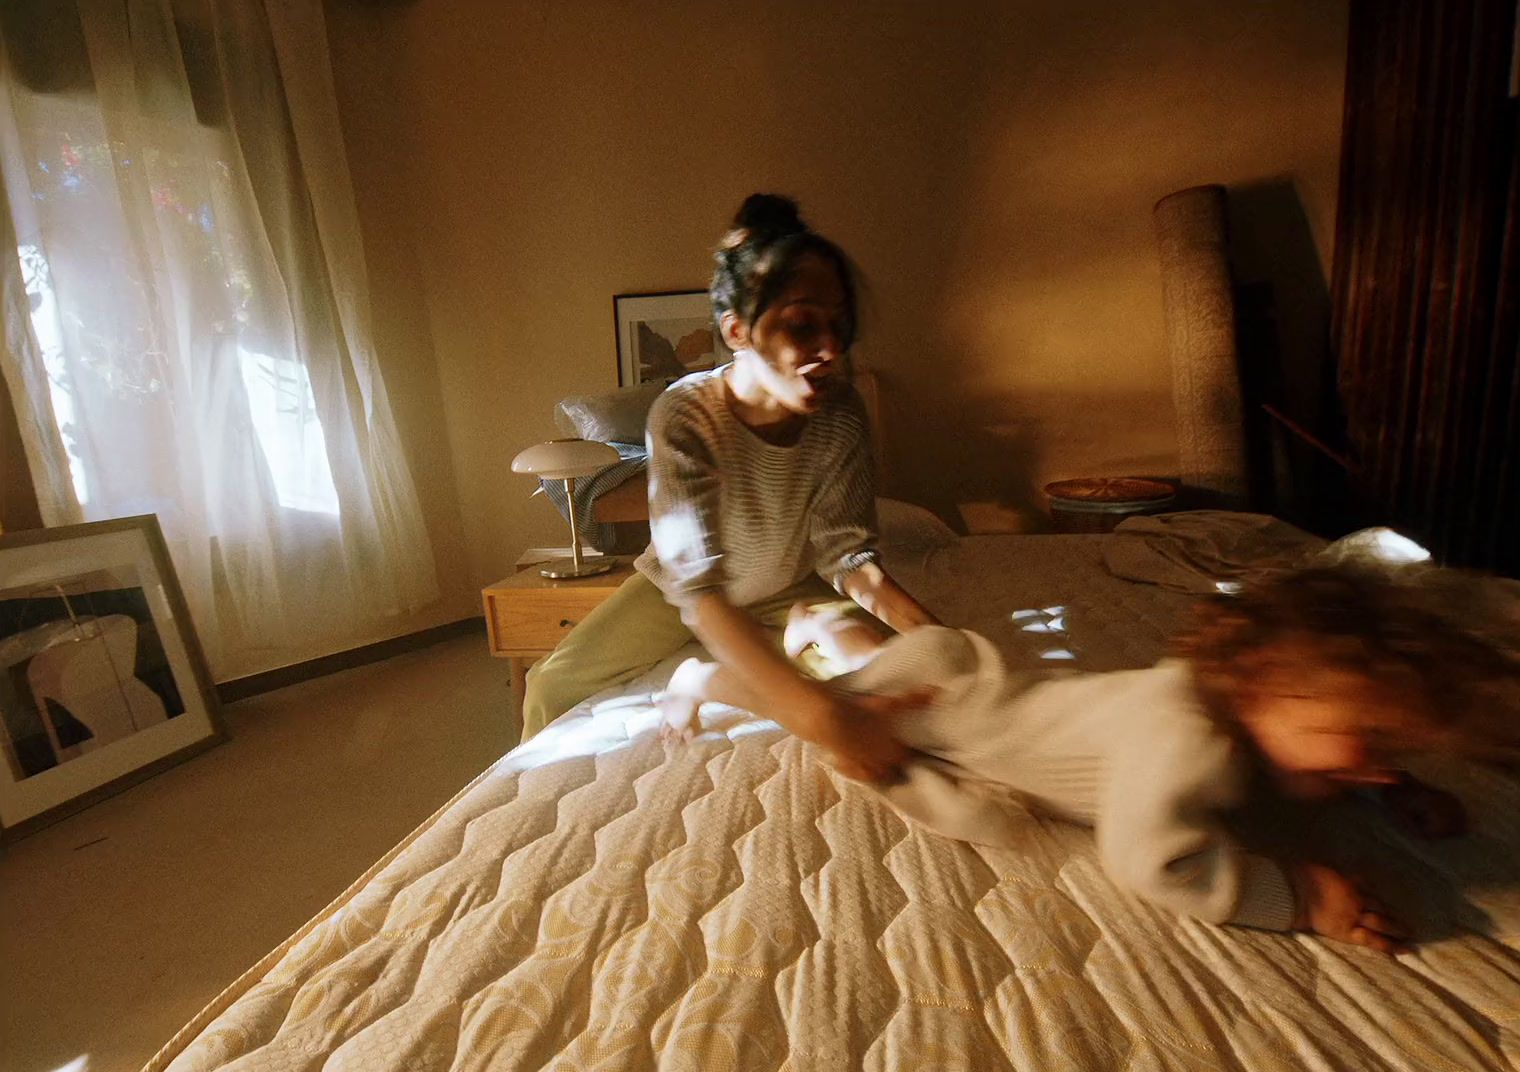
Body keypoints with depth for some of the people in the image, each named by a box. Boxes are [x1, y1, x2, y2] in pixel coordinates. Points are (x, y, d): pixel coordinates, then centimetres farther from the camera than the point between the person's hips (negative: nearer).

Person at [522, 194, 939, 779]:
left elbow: (847, 553, -20)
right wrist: (819, 714, -55)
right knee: (552, 685, -8)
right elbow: (699, 587, -42)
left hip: (789, 586, 2)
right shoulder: (683, 416, -34)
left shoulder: (842, 416, -23)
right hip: (679, 586, -1)